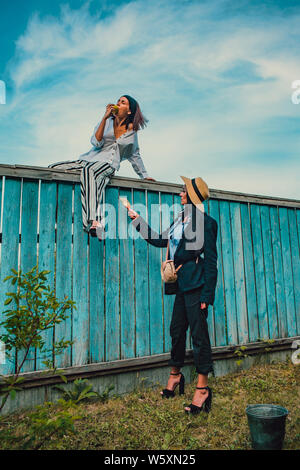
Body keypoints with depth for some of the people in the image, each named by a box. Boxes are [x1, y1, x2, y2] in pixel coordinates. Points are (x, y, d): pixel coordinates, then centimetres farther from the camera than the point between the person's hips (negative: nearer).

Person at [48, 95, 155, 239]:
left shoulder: (131, 131, 13)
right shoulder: (107, 121, 15)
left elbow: (134, 155, 26)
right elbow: (96, 142, -3)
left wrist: (144, 175, 29)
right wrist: (105, 117, -6)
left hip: (108, 163, -4)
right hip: (89, 159, 5)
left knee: (89, 170, -41)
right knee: (53, 168, -14)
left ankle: (94, 221, -58)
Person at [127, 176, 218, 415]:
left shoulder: (205, 222, -10)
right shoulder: (180, 219, 14)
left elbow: (211, 260, -12)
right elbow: (160, 240, 22)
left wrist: (207, 294, -16)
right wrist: (137, 219, 24)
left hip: (196, 285, -8)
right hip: (182, 284, 9)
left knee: (198, 333, -2)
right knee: (177, 330, 17)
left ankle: (203, 388, 12)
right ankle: (175, 375, 37)